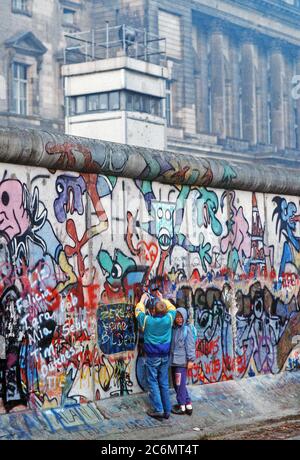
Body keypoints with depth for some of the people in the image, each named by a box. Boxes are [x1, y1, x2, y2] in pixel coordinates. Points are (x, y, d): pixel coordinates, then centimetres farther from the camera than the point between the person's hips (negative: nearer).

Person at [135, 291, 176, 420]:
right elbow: (172, 308, 14)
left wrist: (142, 300, 23)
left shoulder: (147, 320, -14)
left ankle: (158, 410, -3)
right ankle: (167, 410, 12)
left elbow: (139, 311, 7)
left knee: (153, 383, 3)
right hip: (165, 356, 3)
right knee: (164, 383, 10)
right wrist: (162, 299, 25)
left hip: (152, 357, -3)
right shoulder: (168, 319, -9)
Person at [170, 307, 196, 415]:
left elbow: (190, 346, -11)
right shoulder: (173, 329, 8)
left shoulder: (187, 330, -9)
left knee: (180, 384, -2)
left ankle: (182, 406, 9)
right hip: (174, 361, 7)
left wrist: (191, 360, -13)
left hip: (182, 362, -7)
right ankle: (188, 404, 21)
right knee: (176, 383, 12)